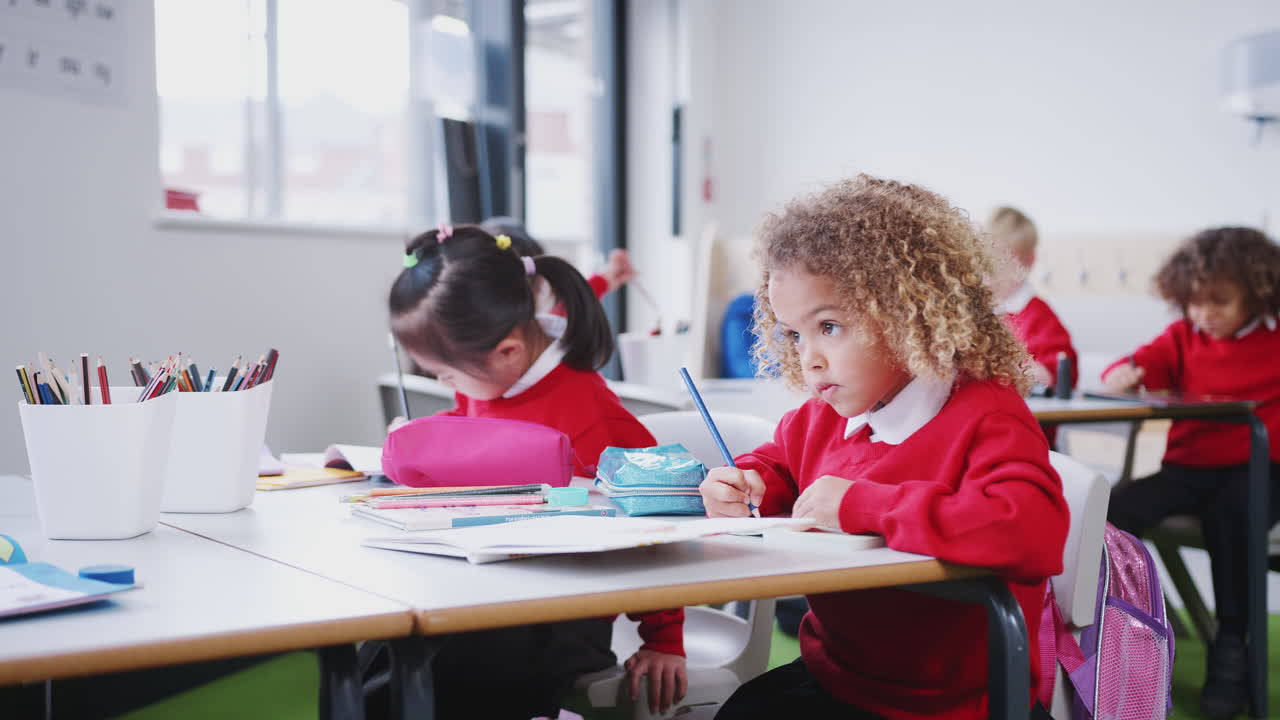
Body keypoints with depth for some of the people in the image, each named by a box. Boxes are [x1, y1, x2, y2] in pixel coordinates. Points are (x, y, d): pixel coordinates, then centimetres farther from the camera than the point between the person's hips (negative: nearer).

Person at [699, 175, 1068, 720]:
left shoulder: (986, 418, -18)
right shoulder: (817, 419, 5)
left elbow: (1035, 530, -39)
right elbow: (777, 463, 30)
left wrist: (863, 505, -31)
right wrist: (747, 487, 2)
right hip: (830, 676, 7)